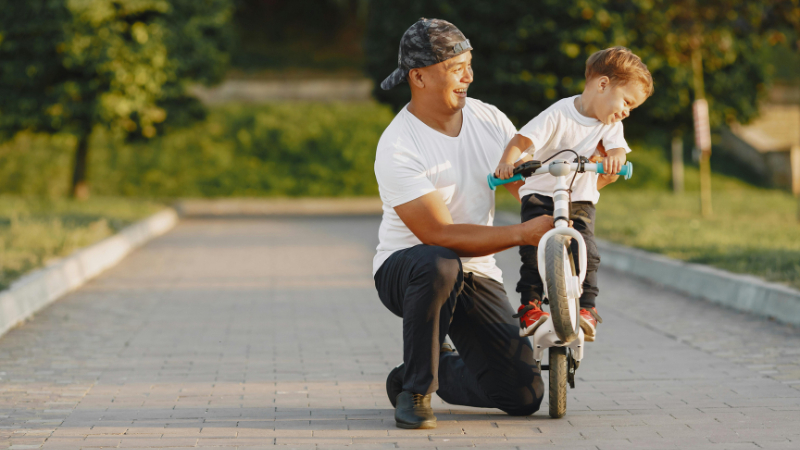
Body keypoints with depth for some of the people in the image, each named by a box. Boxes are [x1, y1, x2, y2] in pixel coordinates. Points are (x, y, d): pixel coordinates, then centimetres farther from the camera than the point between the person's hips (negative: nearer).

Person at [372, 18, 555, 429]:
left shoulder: (489, 120, 0)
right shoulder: (397, 148, -20)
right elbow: (440, 235, -25)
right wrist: (522, 233, -31)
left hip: (476, 274, 5)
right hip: (405, 266, -5)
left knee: (524, 395, -8)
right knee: (439, 267, -44)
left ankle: (435, 370, 23)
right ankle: (415, 389, -22)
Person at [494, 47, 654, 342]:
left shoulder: (611, 125, 4)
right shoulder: (558, 115, -12)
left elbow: (617, 149, -12)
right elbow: (522, 140, -17)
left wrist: (614, 159, -37)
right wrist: (507, 162, -36)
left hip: (580, 201, 3)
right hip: (540, 195, -3)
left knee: (586, 252, -18)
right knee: (534, 248, -20)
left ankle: (586, 308, -7)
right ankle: (529, 305, -8)